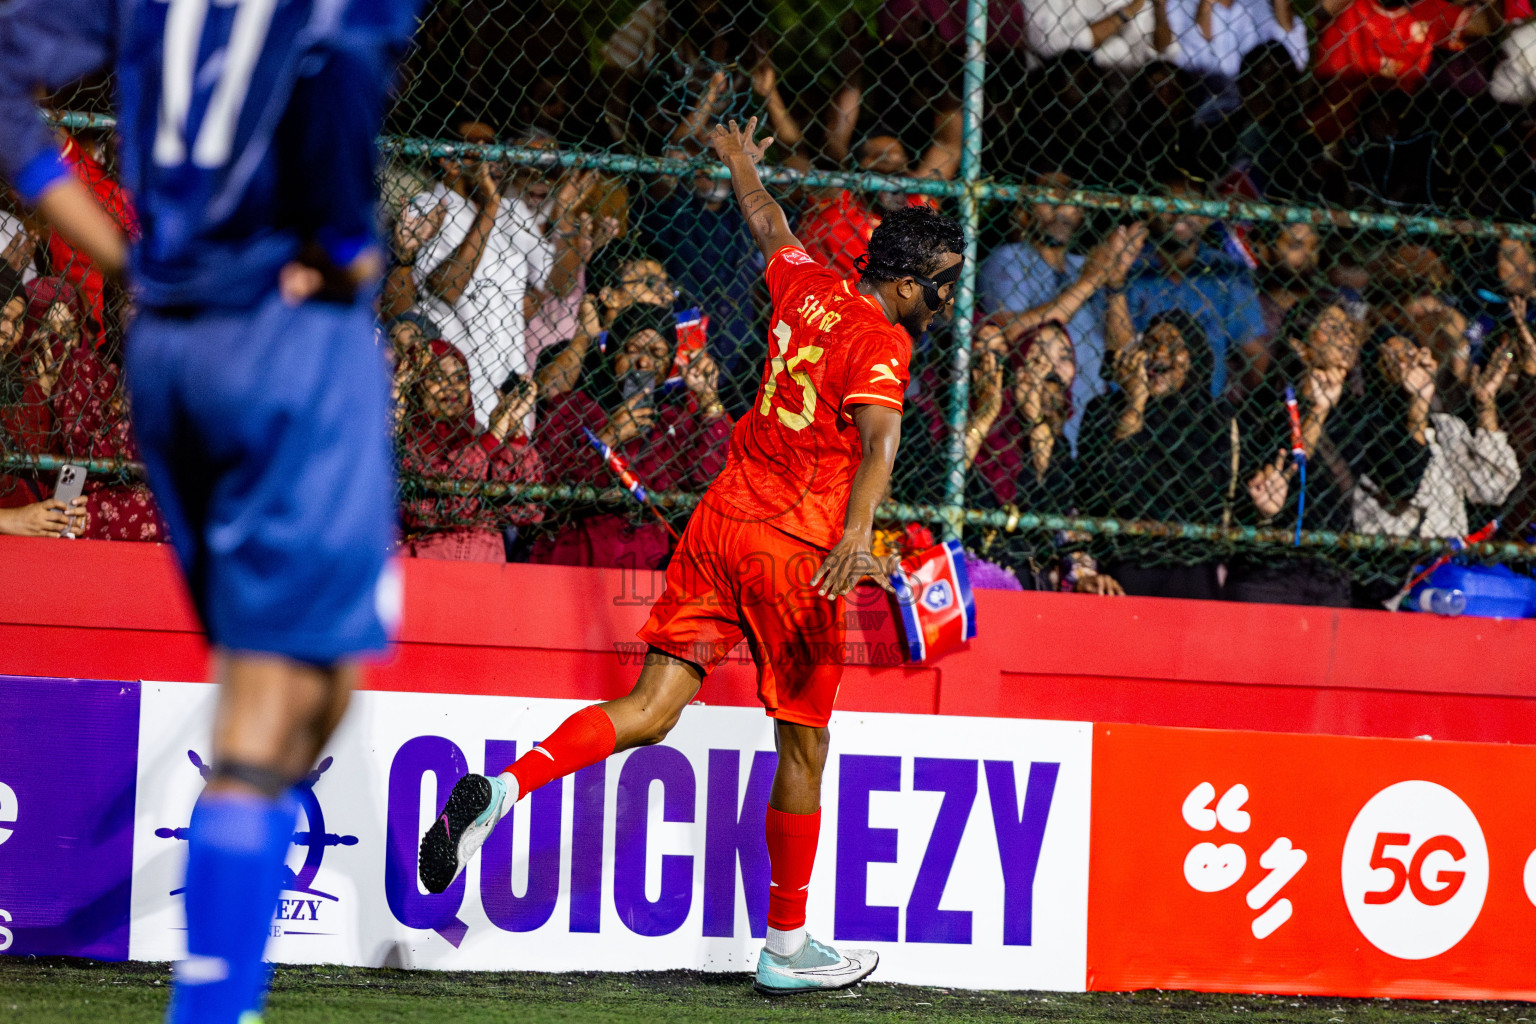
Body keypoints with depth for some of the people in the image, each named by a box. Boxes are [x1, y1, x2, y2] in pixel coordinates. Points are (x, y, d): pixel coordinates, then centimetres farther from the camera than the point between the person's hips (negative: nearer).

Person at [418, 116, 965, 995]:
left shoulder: (808, 286, 12)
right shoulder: (882, 343, -10)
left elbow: (768, 224, 33)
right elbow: (879, 437, -28)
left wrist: (743, 162, 54)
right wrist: (856, 534, -42)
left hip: (721, 519, 7)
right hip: (792, 549, -7)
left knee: (651, 711, 0)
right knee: (804, 744, 7)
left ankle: (500, 789, -23)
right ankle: (787, 946, 15)